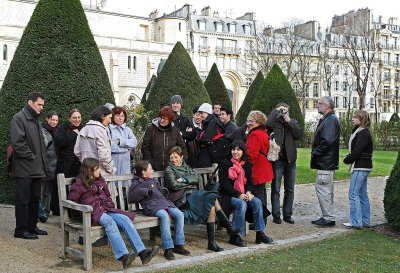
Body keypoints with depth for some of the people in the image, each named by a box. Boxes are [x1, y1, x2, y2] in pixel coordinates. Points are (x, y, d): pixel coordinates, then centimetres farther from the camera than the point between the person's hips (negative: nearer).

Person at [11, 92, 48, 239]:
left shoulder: (37, 120, 18)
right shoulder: (19, 118, -9)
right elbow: (17, 143, -19)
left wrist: (43, 166, 15)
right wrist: (31, 156, -14)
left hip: (37, 170, 8)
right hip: (24, 169, -8)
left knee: (35, 198, 13)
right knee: (23, 200, -1)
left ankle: (32, 226, 23)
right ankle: (21, 230, 6)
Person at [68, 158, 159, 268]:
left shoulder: (100, 180, 24)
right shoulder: (79, 184, 4)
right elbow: (71, 201, 3)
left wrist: (110, 206, 13)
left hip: (106, 209, 6)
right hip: (94, 213, -6)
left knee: (125, 219, -23)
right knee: (109, 222, -37)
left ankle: (142, 252, -34)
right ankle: (123, 256, -52)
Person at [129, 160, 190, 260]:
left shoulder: (154, 181, 31)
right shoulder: (137, 183, 10)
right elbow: (131, 198, -1)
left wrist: (164, 191, 16)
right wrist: (146, 192, -10)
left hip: (163, 201, 7)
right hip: (151, 205, -7)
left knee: (179, 214, -17)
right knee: (165, 216, -36)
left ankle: (178, 245, -11)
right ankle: (168, 249, -34)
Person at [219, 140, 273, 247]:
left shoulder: (247, 164, 13)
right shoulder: (224, 164, -2)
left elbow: (250, 181, 14)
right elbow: (224, 184, -10)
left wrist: (249, 192, -9)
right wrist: (239, 195, -20)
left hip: (243, 194, 5)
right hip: (228, 195, -5)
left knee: (257, 202, -21)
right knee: (241, 204, -33)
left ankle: (260, 234, -14)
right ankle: (235, 236, -25)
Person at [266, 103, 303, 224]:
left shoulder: (293, 122, 12)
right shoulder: (274, 122, 1)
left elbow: (299, 135, -5)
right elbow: (268, 123, -23)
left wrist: (289, 121, -11)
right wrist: (276, 110, -14)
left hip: (290, 160, 4)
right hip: (277, 160, -4)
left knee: (290, 189, 9)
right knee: (275, 188, 0)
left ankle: (287, 214, 18)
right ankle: (276, 215, 7)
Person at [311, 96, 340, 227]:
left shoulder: (331, 120, -15)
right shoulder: (326, 119, 18)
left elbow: (327, 141, -25)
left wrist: (315, 153, -14)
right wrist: (315, 152, 12)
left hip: (326, 163, -11)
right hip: (326, 162, 11)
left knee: (323, 189, -7)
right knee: (326, 190, 15)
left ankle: (328, 218, -1)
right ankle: (327, 216, 22)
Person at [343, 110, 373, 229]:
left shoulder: (363, 133, -16)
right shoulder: (359, 131, 15)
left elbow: (357, 152, -21)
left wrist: (347, 160, -6)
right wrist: (348, 158, 3)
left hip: (360, 168, -10)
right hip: (363, 167, 10)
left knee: (354, 194, -7)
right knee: (362, 194, 13)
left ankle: (356, 222, -3)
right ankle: (365, 221, 20)